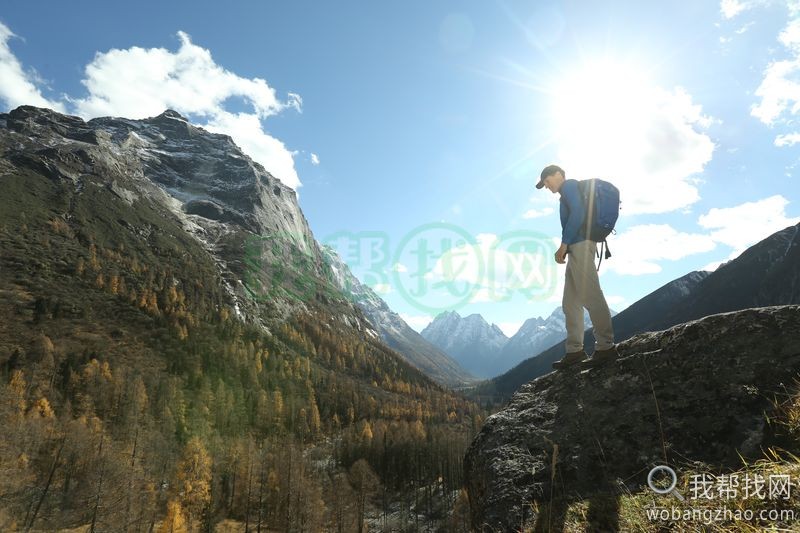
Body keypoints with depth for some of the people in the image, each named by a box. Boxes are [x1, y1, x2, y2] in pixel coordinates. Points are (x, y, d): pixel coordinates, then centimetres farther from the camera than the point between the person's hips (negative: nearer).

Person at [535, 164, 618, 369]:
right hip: (576, 248, 10)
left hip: (581, 245, -10)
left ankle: (606, 347, -12)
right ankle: (575, 350, 6)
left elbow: (578, 214, -14)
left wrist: (563, 244, -15)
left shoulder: (570, 185, 2)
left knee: (591, 296, -13)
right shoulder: (567, 194, 30)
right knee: (570, 303, 6)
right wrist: (565, 249, 9)